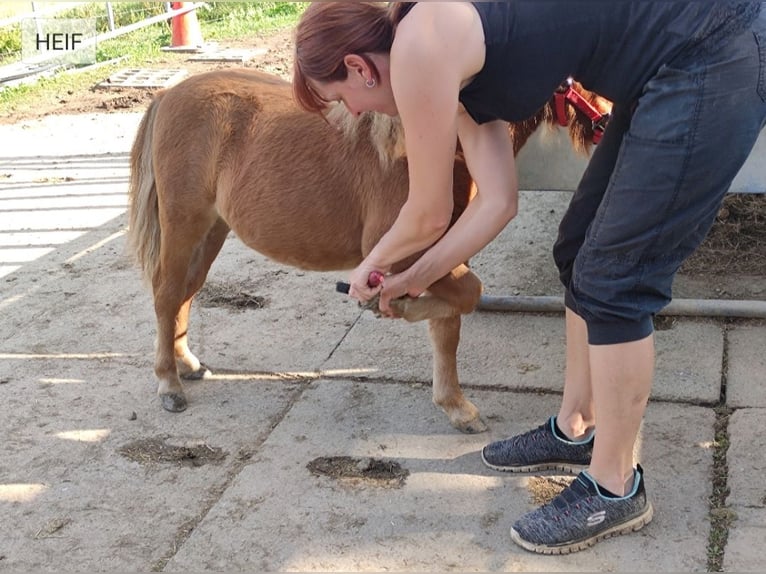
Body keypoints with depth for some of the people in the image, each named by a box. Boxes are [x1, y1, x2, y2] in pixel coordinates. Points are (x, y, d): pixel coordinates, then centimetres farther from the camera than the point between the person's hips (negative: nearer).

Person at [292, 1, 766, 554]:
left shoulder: (418, 49, -15)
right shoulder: (451, 59, 12)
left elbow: (430, 214, -3)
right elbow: (497, 202, 13)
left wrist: (373, 262, 17)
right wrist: (414, 279, 23)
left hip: (717, 53, -10)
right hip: (670, 70, 10)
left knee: (612, 280, -4)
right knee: (580, 253, 15)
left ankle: (615, 488, 11)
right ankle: (576, 429, 32)